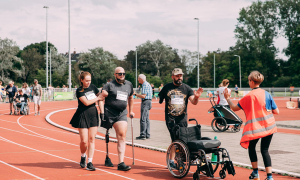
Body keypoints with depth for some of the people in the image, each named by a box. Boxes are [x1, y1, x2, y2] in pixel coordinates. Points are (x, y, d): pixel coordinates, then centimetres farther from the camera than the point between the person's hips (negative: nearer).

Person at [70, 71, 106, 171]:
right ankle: (83, 157, 24)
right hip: (83, 116, -4)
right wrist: (98, 98, -7)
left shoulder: (93, 87, 8)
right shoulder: (79, 91, -8)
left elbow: (100, 95, 19)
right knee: (84, 141, -5)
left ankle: (90, 162, 4)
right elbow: (86, 102, -17)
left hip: (93, 115, 4)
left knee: (92, 139, 1)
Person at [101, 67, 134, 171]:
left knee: (122, 137, -7)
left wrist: (130, 111, 28)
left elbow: (130, 98, 30)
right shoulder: (109, 85, -2)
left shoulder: (129, 85, 15)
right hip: (109, 113, -3)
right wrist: (102, 111, -16)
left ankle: (121, 163, -8)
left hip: (122, 114, 3)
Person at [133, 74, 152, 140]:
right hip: (148, 102, 11)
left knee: (143, 119, -9)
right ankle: (147, 135, 14)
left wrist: (135, 94, -13)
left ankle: (142, 135, -9)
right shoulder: (147, 84, 18)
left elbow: (143, 96, -20)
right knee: (146, 119, 12)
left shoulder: (145, 85, -15)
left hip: (145, 102, -11)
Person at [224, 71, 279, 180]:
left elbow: (235, 108, -1)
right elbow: (276, 111, 1)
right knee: (264, 150, 9)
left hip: (255, 127, -3)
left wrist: (227, 99, 12)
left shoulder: (249, 96, -9)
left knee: (251, 147, 19)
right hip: (269, 126, 3)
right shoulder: (267, 94, 0)